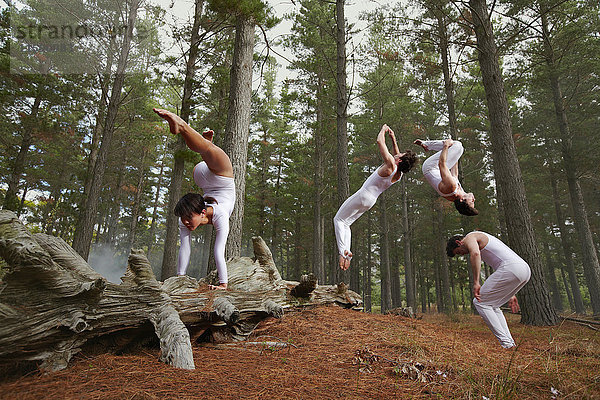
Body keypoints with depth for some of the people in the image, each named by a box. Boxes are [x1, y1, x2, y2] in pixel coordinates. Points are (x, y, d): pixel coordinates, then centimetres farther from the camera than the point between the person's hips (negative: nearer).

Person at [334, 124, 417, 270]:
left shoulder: (390, 165, -23)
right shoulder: (399, 174, 1)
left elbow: (379, 141, -15)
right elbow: (396, 155, 22)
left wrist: (383, 130, 2)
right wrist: (393, 139, 20)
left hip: (363, 195, -8)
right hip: (371, 200, 8)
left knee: (339, 220, 1)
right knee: (345, 223, 14)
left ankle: (344, 251, -12)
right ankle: (347, 254, 8)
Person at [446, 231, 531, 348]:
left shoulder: (470, 238, 4)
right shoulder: (482, 239, 32)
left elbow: (475, 253, -21)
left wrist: (476, 283, -23)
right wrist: (510, 294, 33)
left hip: (511, 268, -10)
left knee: (480, 302, -2)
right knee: (492, 305, 19)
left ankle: (506, 344, -4)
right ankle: (510, 342, 12)